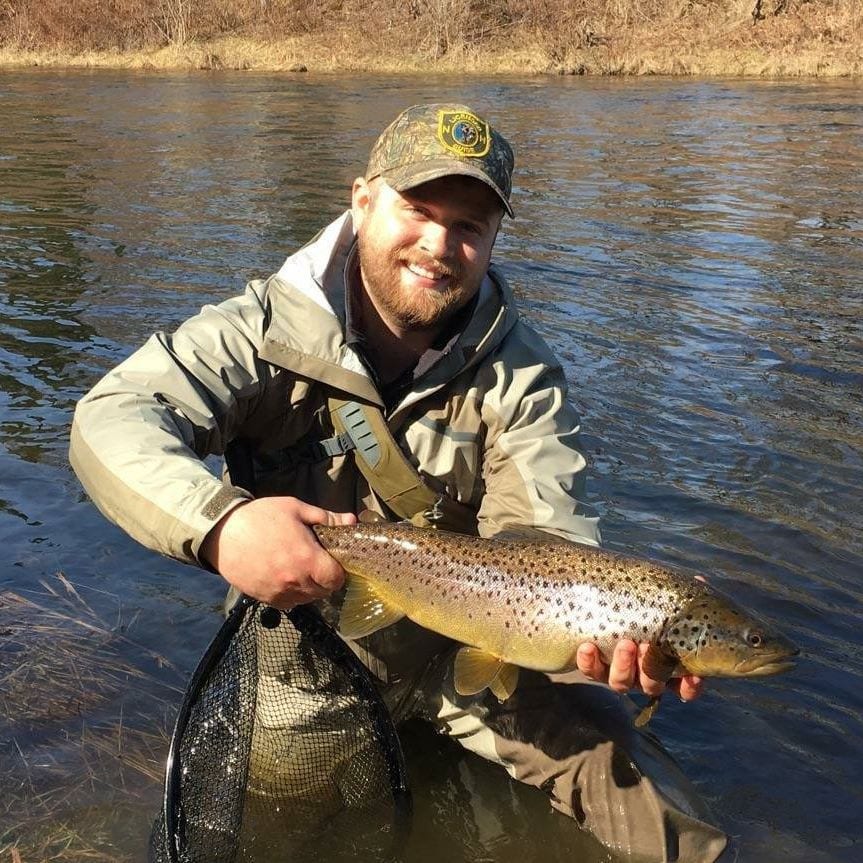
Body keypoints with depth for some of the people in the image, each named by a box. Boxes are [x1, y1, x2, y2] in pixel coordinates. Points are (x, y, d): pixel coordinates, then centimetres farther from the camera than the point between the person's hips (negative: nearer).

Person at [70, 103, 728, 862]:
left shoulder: (520, 373, -11)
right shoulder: (272, 327, -15)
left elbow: (545, 549, -19)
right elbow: (111, 417, -26)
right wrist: (220, 521, -47)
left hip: (470, 654, 1)